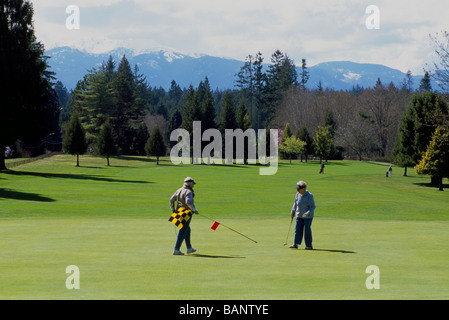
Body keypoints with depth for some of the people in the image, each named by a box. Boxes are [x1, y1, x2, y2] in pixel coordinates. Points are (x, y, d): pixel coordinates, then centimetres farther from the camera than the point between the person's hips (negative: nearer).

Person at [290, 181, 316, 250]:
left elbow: (313, 207, -20)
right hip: (299, 215, 6)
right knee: (298, 229, 2)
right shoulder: (298, 194, -2)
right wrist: (293, 211, 14)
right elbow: (295, 203, 15)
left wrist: (307, 213, -34)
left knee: (307, 230, -3)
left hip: (308, 216, -6)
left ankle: (309, 245, 5)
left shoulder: (309, 196, -21)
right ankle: (296, 244, 6)